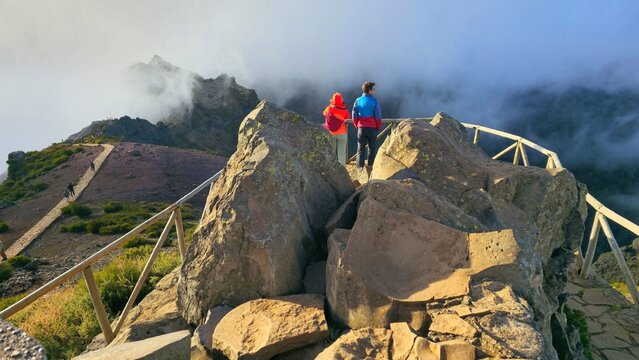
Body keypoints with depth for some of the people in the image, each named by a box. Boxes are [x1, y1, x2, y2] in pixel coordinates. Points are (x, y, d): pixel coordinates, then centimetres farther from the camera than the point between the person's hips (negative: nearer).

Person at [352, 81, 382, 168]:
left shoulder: (358, 101, 4)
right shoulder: (374, 101, -6)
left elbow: (354, 116, 4)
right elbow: (378, 116, -6)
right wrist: (378, 127, 6)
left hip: (361, 128, 3)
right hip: (372, 128, -2)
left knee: (361, 148, 7)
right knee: (372, 148, 9)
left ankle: (360, 166, 6)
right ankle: (371, 165, 10)